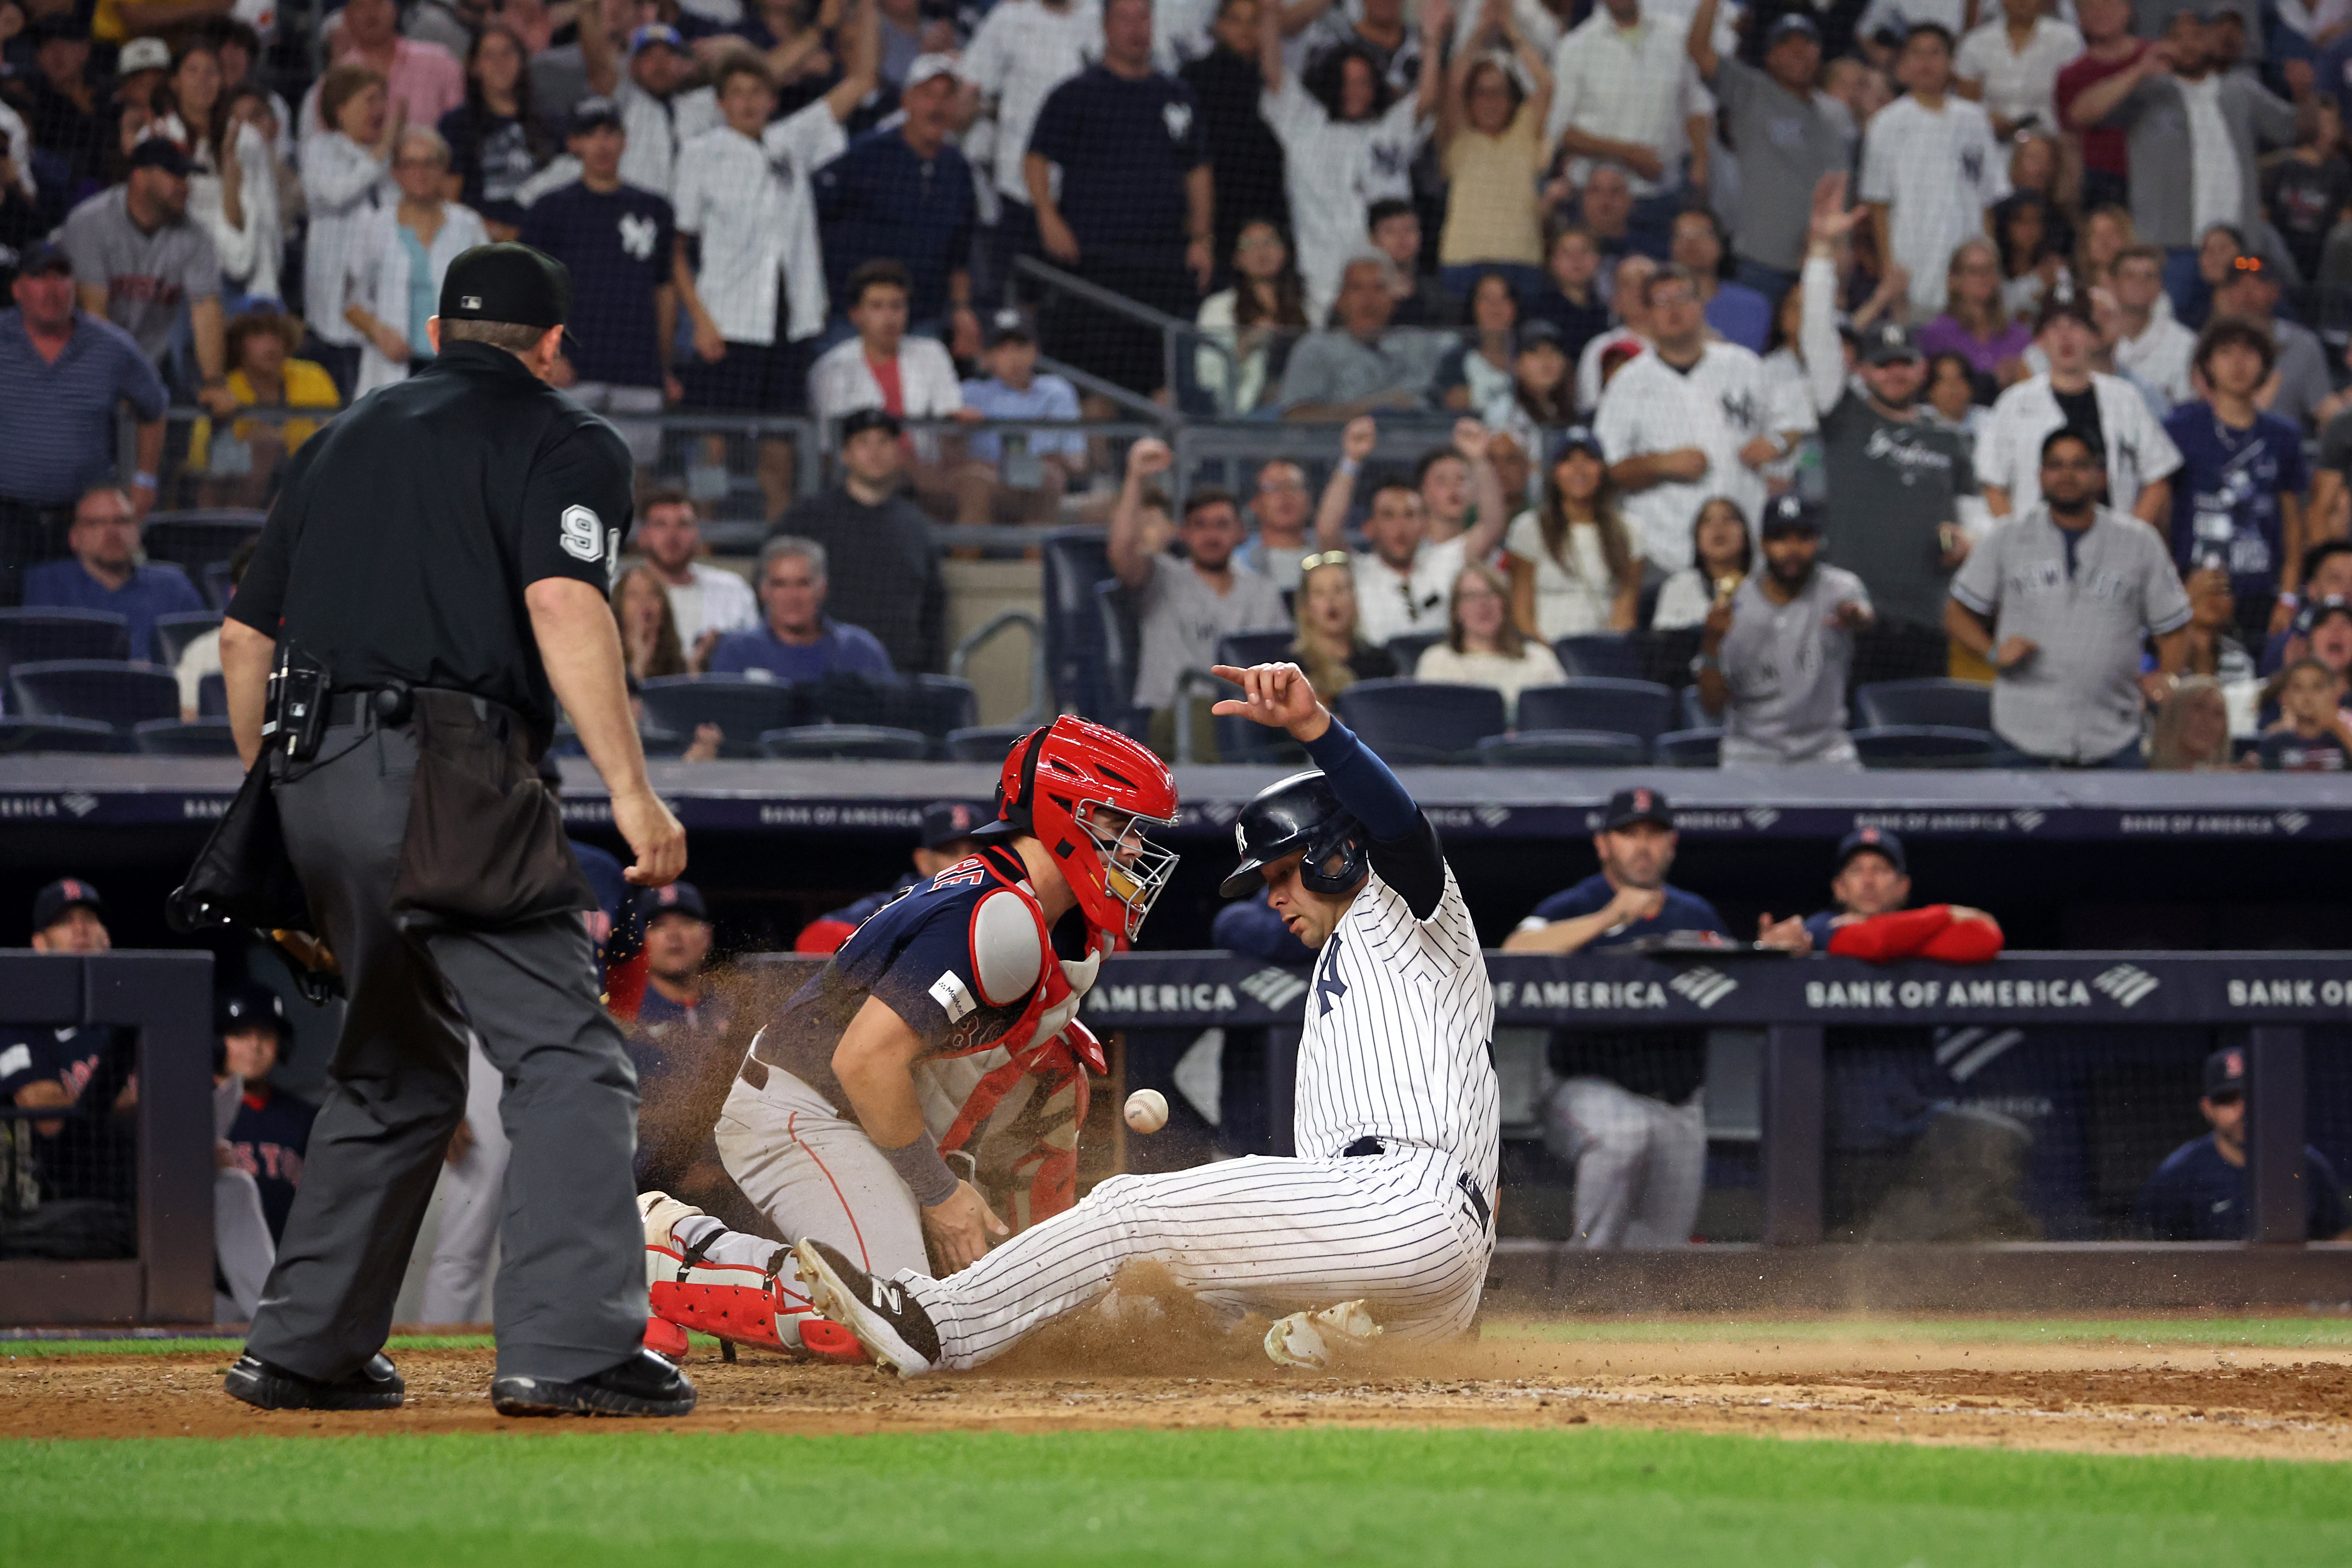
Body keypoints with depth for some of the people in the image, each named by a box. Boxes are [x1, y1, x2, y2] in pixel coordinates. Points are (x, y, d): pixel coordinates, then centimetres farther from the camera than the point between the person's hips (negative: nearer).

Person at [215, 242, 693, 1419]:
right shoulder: (563, 442, 3)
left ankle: (304, 1348, 19)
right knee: (565, 1059, -9)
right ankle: (568, 1348, -22)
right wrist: (630, 790, -20)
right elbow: (563, 605, -15)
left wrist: (269, 796, 30)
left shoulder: (345, 440, 24)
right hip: (447, 774, -7)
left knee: (396, 1071, 20)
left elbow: (246, 635, 22)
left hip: (312, 781, 7)